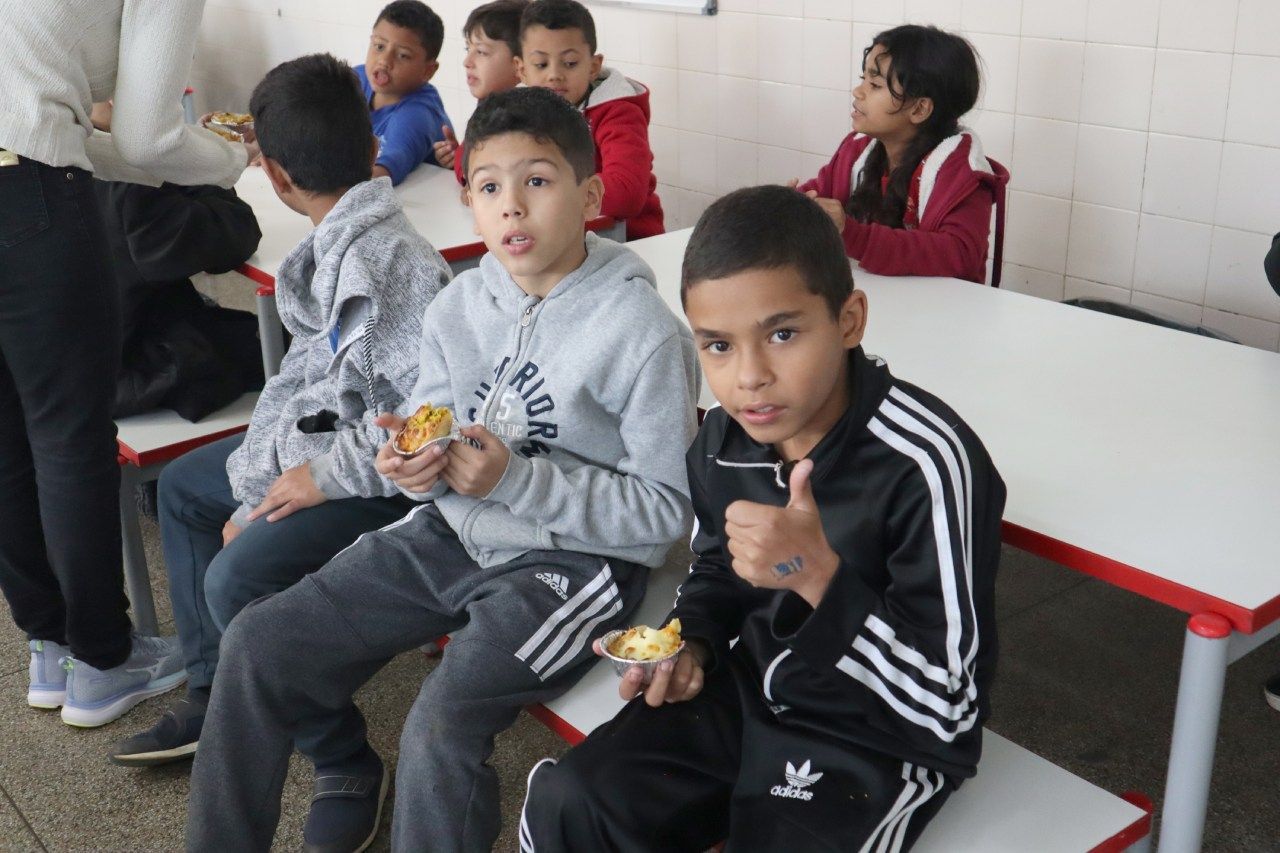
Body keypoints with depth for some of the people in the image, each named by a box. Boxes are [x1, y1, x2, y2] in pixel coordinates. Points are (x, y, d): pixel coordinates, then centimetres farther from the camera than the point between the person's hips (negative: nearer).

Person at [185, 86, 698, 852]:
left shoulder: (644, 333, -17)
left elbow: (665, 512, -16)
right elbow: (427, 430, 13)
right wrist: (415, 463, -12)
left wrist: (515, 479, -23)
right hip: (455, 531, 7)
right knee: (258, 644, 2)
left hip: (575, 562, -6)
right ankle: (347, 766, 27)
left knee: (442, 724, -28)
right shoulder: (458, 307, 1)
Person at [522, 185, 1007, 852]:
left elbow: (949, 703, -23)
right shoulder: (722, 441, -6)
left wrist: (819, 578, -34)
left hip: (880, 740, -5)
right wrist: (692, 645, -4)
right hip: (750, 694, 5)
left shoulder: (926, 464, -26)